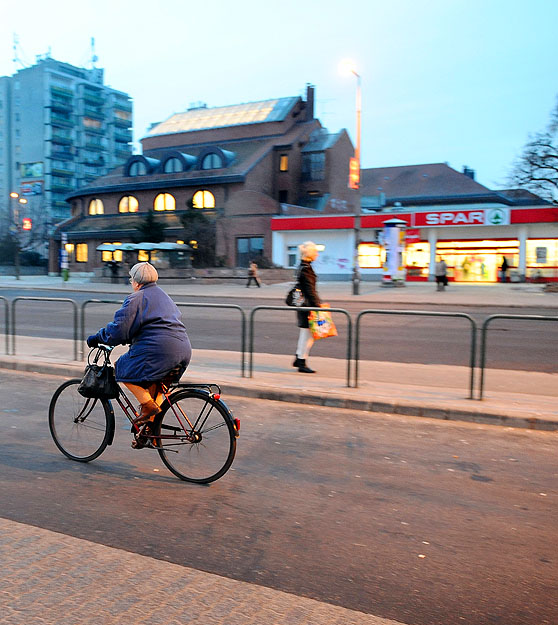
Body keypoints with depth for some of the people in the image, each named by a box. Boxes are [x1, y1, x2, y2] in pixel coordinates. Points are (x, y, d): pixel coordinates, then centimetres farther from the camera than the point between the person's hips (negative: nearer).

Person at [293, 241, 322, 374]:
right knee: (307, 334, -4)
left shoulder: (303, 267, 15)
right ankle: (301, 363, 3)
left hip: (302, 304, 10)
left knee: (304, 333, 17)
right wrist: (317, 305, -19)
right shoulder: (306, 268, -16)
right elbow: (310, 290, -20)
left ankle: (298, 359, 25)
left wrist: (318, 303, 22)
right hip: (307, 305, -10)